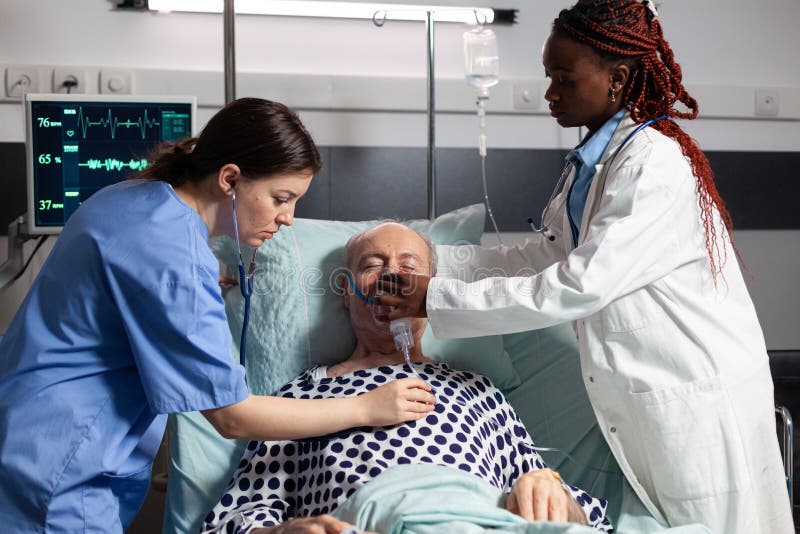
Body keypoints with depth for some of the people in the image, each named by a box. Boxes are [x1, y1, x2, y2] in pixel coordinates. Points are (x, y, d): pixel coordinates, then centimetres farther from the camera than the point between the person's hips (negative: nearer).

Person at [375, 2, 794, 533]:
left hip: (696, 399, -8)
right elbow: (539, 257, 9)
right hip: (643, 393, 8)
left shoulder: (656, 165, -21)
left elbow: (578, 287, -26)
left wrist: (437, 300, -23)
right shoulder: (593, 161, 8)